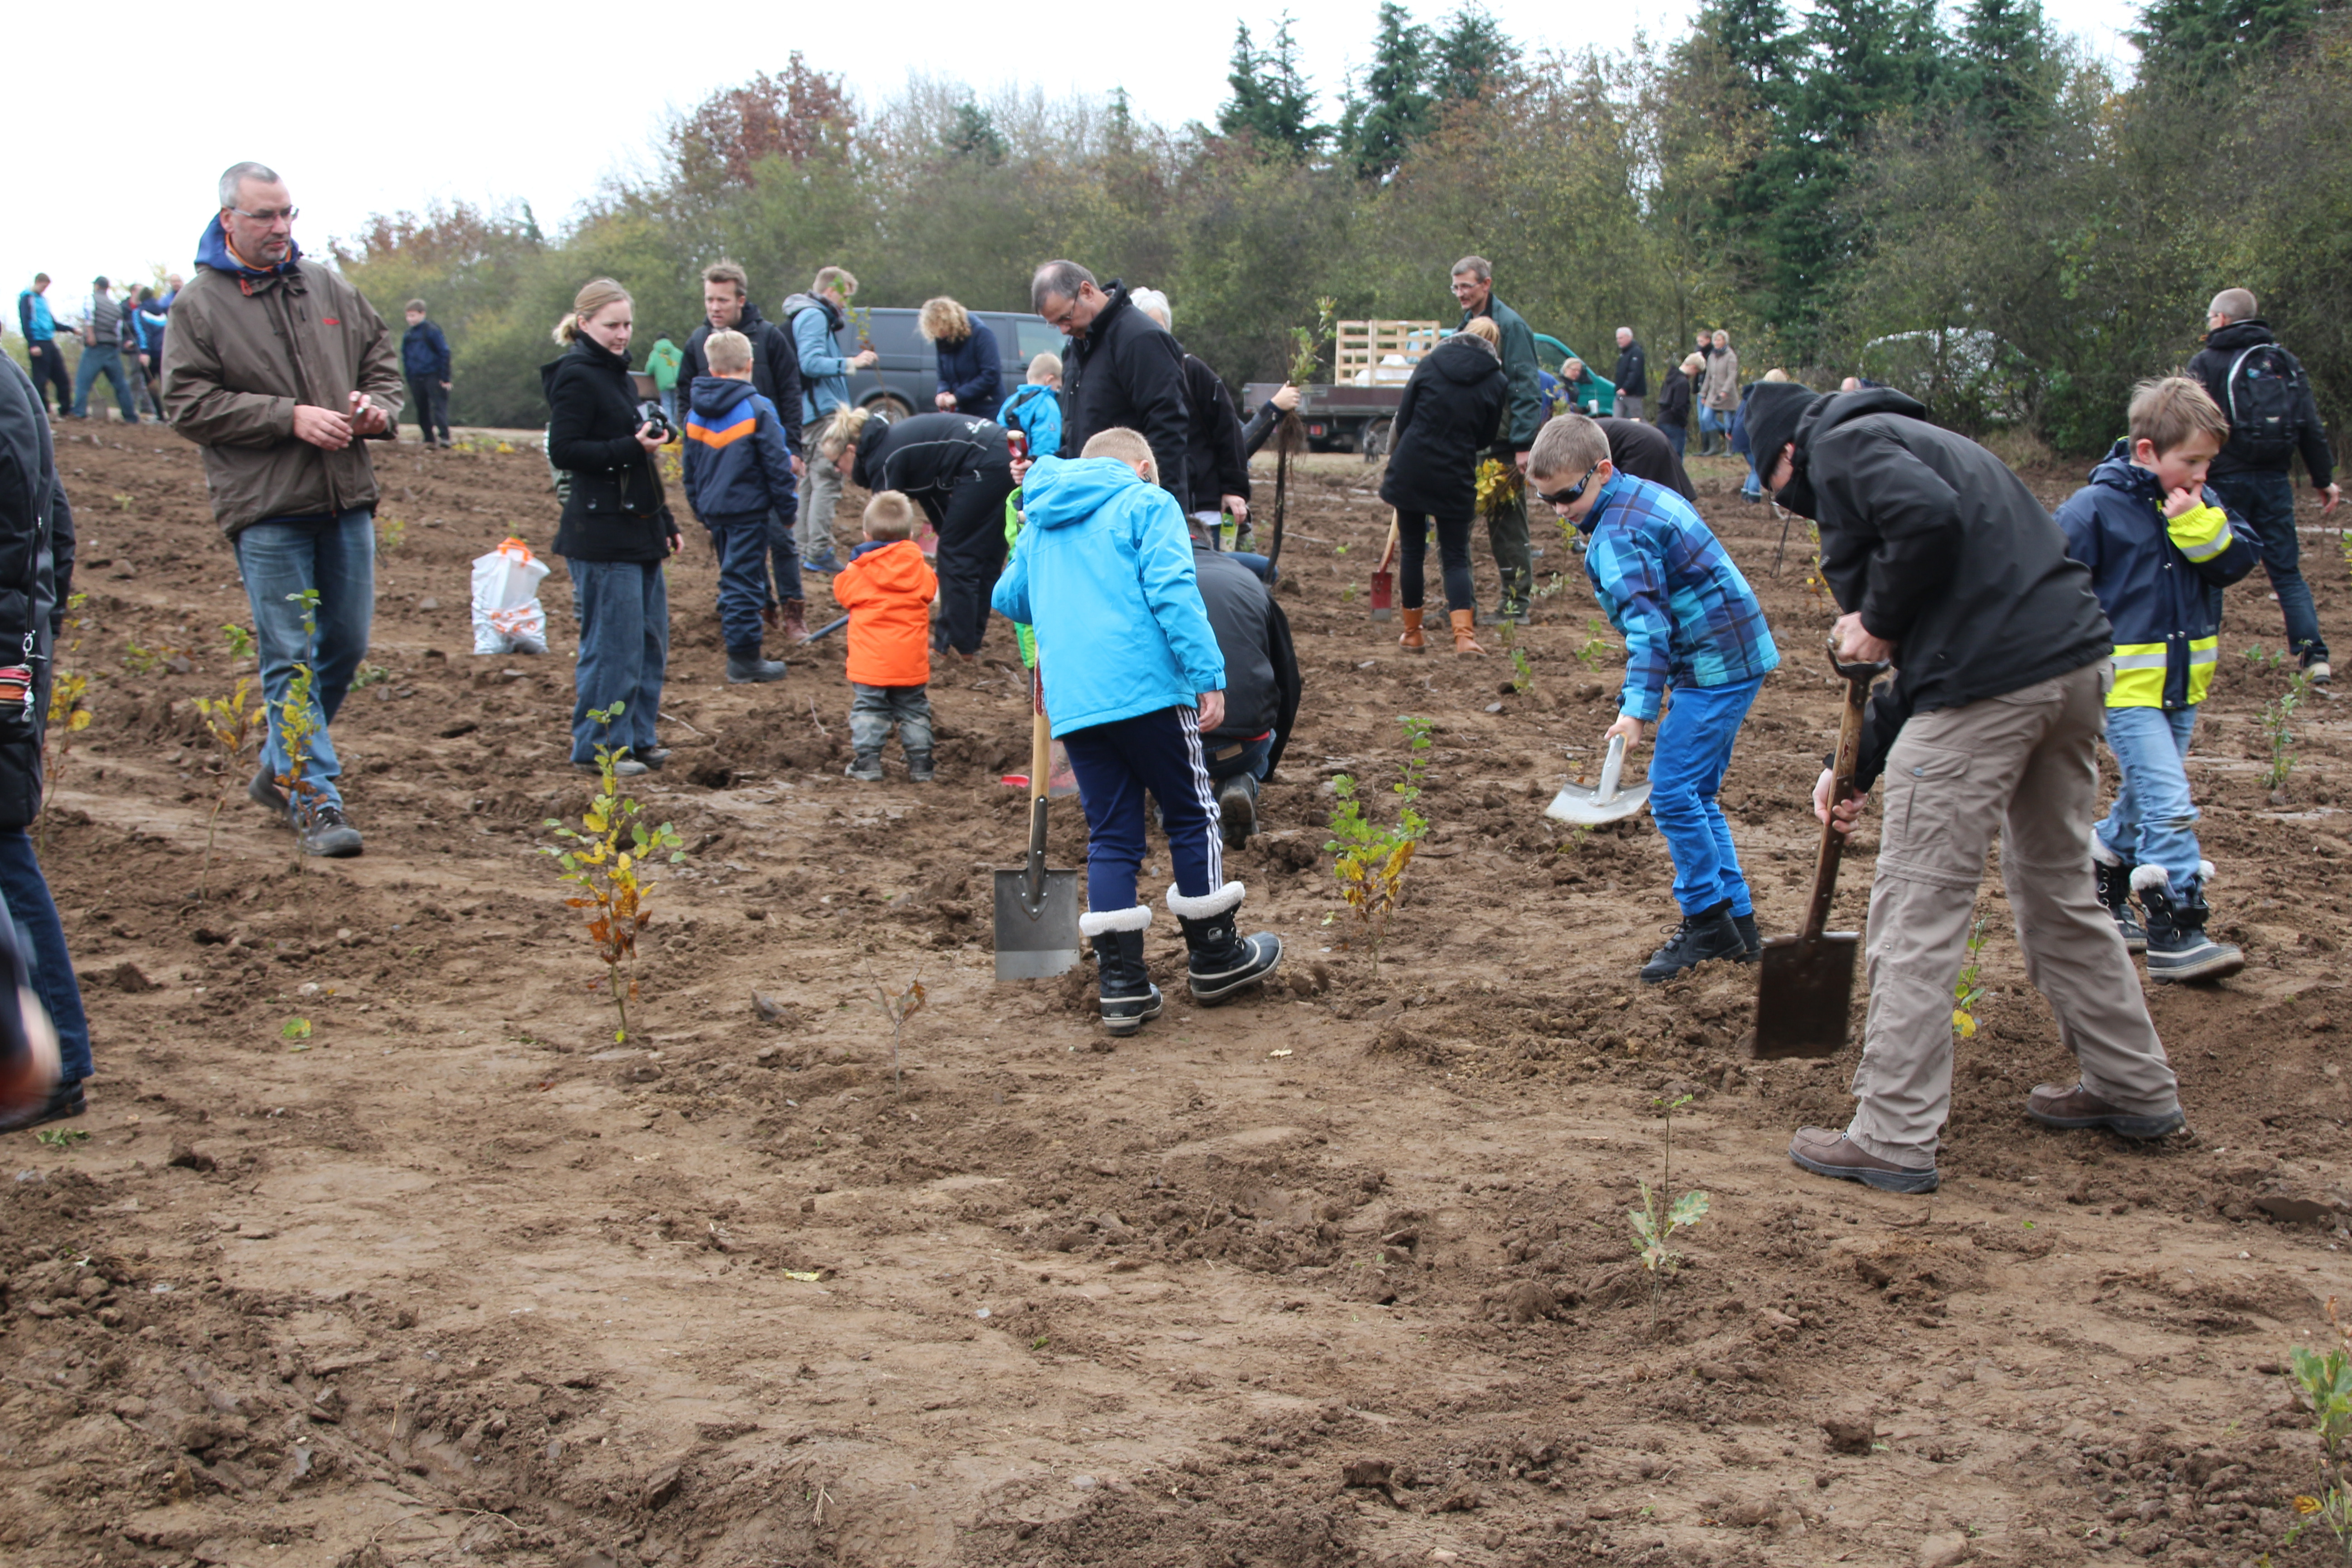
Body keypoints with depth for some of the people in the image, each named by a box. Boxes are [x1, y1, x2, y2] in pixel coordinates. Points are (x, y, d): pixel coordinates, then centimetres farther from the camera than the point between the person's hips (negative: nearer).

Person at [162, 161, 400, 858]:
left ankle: (281, 769, 28)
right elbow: (188, 405, -8)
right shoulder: (199, 305, -2)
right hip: (265, 509, -5)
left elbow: (382, 358, 21)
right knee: (290, 656, -6)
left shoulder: (328, 288, 12)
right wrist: (290, 417, -16)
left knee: (347, 645, 10)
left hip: (345, 498, 5)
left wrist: (378, 406, -2)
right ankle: (315, 801, -2)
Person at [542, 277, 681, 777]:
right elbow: (563, 451, -19)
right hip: (601, 533, -9)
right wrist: (630, 447, -25)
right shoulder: (576, 376, -10)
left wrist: (664, 521, 23)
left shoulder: (617, 373, 18)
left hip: (638, 530, 10)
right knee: (613, 645, -7)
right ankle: (599, 748, 2)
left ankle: (638, 737, 21)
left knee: (651, 641, 12)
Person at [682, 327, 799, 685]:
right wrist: (788, 509, -3)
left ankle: (740, 653, 22)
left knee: (733, 578, 17)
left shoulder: (695, 414, 8)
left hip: (713, 509, 6)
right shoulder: (757, 410, -12)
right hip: (748, 509, -6)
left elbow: (690, 473, 14)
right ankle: (744, 660, -2)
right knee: (743, 580, -3)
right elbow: (777, 467, -11)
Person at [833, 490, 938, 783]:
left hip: (870, 663, -2)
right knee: (914, 712, 13)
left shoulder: (859, 571, -8)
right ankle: (920, 766, 14)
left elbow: (841, 592, 8)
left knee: (868, 710, 8)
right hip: (912, 663, 2)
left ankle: (867, 765, 3)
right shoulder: (920, 569, -1)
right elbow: (931, 591, 16)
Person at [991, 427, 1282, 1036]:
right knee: (1192, 818, 9)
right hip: (1146, 689, -5)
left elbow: (1009, 599, 32)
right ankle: (1216, 958, 19)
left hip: (1071, 704, 5)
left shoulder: (1039, 523, 21)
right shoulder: (1146, 503, 2)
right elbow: (1173, 593, -11)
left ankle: (1122, 986, 6)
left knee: (1110, 837, 10)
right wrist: (1208, 676, -14)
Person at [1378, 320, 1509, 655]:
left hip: (1410, 470, 1)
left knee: (1411, 551, 12)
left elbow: (1402, 418, 3)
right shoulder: (1497, 382, 0)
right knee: (1455, 557, 5)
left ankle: (1412, 633, 18)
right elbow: (1486, 438, 8)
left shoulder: (1430, 363, 1)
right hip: (1456, 477, -1)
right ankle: (1464, 634, -13)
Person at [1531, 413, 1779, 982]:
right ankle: (1738, 924, 18)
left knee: (1673, 794, -9)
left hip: (1716, 668, -11)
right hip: (1735, 657, 11)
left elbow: (1647, 623, -28)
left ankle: (1708, 922, -2)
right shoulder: (1647, 496, 13)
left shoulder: (1619, 534, -19)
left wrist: (1637, 706, -35)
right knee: (1696, 796, 14)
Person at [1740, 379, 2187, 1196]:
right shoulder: (1915, 442, 29)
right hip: (2077, 662, 10)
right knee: (2059, 887, 24)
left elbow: (1928, 518, -22)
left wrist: (1876, 623, -7)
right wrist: (1860, 764, 26)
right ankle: (2135, 1089, 34)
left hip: (1990, 683, -10)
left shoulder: (1844, 445, 1)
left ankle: (1895, 1138, 2)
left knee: (1917, 911, -2)